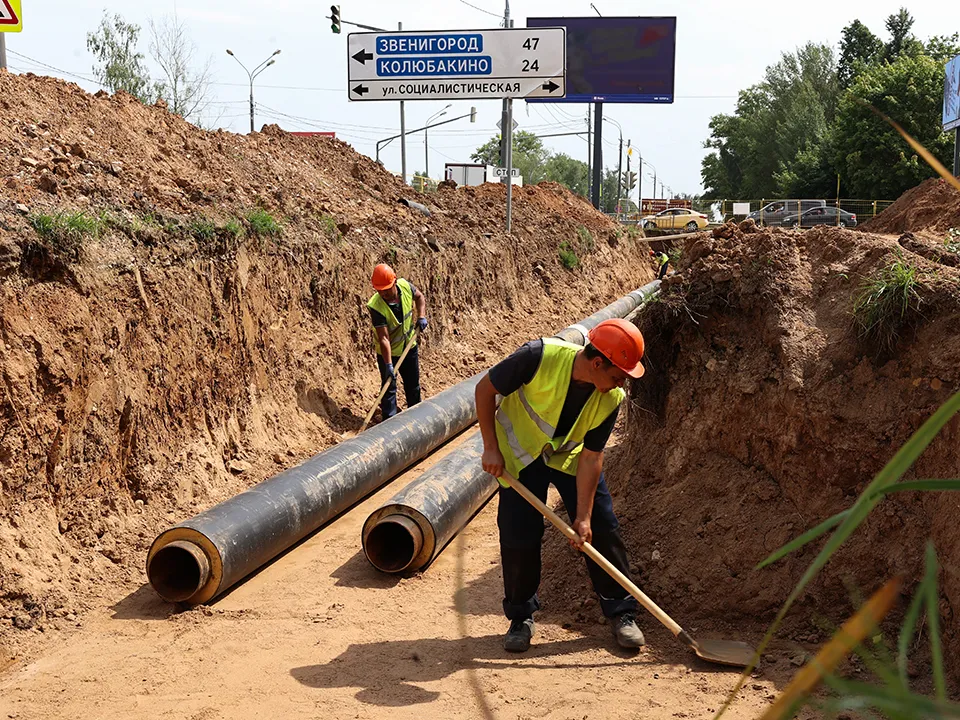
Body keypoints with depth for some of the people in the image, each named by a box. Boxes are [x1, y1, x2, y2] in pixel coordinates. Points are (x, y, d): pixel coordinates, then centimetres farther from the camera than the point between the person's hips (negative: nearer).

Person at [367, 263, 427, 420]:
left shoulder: (405, 286, -20)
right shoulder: (376, 306, -33)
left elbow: (419, 297, 5)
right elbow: (383, 338, -33)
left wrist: (421, 316, -10)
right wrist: (388, 364, -36)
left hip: (409, 347, 5)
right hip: (387, 352, -5)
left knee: (413, 385, 20)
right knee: (389, 387, 0)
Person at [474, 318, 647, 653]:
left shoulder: (611, 399, -22)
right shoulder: (540, 357, -34)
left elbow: (590, 456, -16)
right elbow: (485, 389, -21)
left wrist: (583, 516, -19)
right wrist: (491, 447, -19)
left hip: (571, 456, 3)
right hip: (520, 452, -2)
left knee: (602, 528, -3)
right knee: (518, 536, -6)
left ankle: (621, 612, 13)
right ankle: (521, 617, 15)